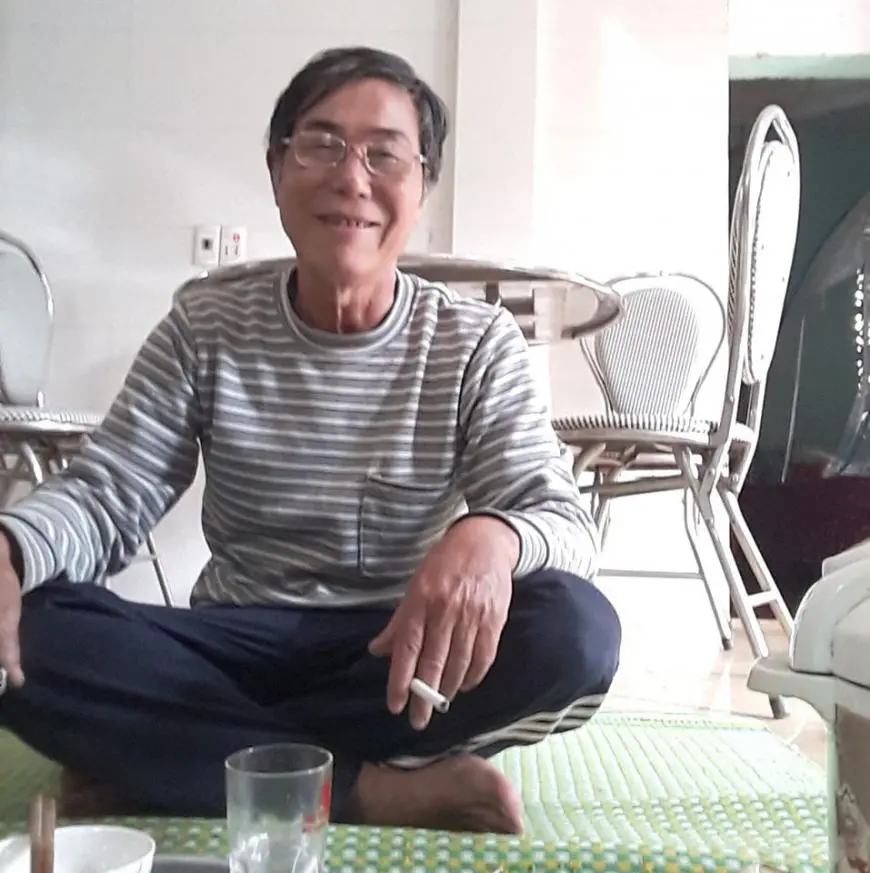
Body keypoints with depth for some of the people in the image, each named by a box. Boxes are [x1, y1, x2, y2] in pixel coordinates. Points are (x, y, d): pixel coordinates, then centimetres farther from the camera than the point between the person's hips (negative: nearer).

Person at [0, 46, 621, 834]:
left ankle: (153, 755, -22)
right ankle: (382, 790, -25)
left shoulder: (478, 342, -3)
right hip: (236, 648, 0)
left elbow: (563, 519, -11)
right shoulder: (207, 325, 0)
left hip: (405, 650, 1)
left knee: (576, 630, -31)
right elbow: (106, 494, -5)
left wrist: (493, 538, -38)